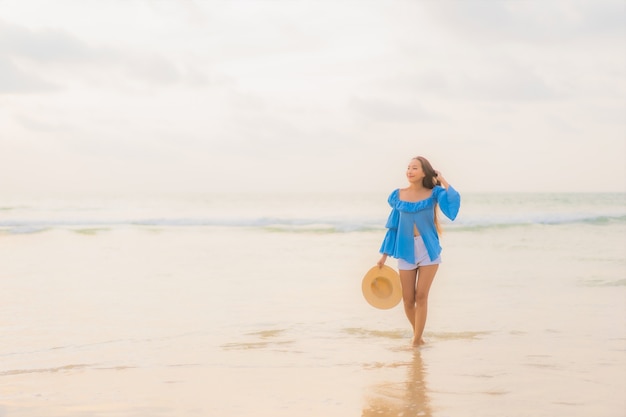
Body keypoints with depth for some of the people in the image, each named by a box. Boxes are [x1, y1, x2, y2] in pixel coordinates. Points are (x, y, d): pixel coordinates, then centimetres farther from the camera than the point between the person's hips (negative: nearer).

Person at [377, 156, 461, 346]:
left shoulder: (433, 193, -3)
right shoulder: (398, 195, 3)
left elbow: (454, 202, -24)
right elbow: (393, 227, 9)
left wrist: (443, 181, -14)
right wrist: (384, 256, 8)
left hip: (429, 249, -2)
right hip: (406, 251, 2)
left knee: (421, 296, -6)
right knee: (408, 299, 3)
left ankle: (417, 340, 3)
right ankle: (417, 333, 27)